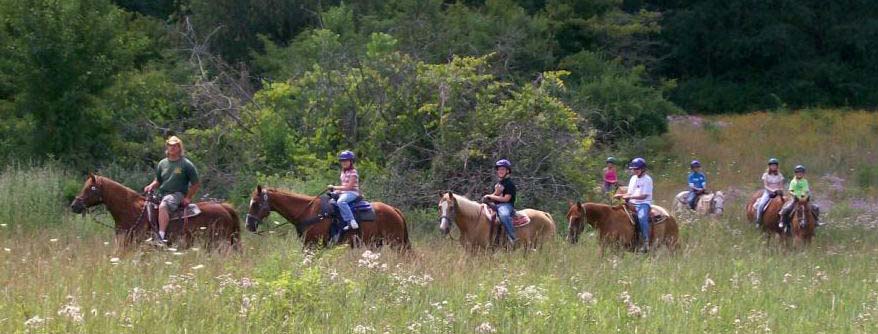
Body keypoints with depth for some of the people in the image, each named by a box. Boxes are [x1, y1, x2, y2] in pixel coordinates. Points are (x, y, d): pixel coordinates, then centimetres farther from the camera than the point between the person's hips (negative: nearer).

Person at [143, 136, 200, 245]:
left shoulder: (186, 164, 1)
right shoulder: (162, 163, 15)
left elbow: (196, 184, 3)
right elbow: (157, 181, 23)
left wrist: (188, 198, -6)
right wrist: (151, 186, 0)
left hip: (177, 194, -7)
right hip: (162, 194, 7)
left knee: (163, 206, -36)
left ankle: (161, 236, -46)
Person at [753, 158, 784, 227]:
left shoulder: (779, 175, 9)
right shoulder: (766, 175, 3)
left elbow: (781, 186, 8)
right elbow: (765, 186, -4)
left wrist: (780, 190, -15)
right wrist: (772, 190, -21)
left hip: (778, 193, 2)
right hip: (768, 192, -2)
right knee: (760, 205, -26)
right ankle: (758, 222, -17)